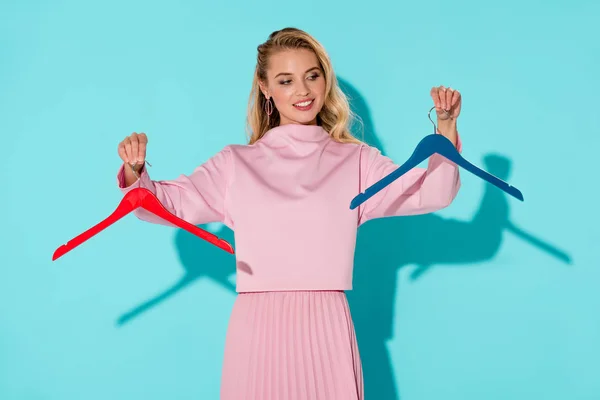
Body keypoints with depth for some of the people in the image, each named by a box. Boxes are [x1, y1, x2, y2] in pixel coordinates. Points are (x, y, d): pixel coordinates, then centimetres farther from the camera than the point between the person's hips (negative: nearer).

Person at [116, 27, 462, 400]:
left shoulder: (356, 161, 9)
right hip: (258, 327, 0)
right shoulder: (236, 163, 10)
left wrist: (446, 125, -12)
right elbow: (169, 202, 8)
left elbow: (432, 192, 1)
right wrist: (135, 171, -11)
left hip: (326, 328, 0)